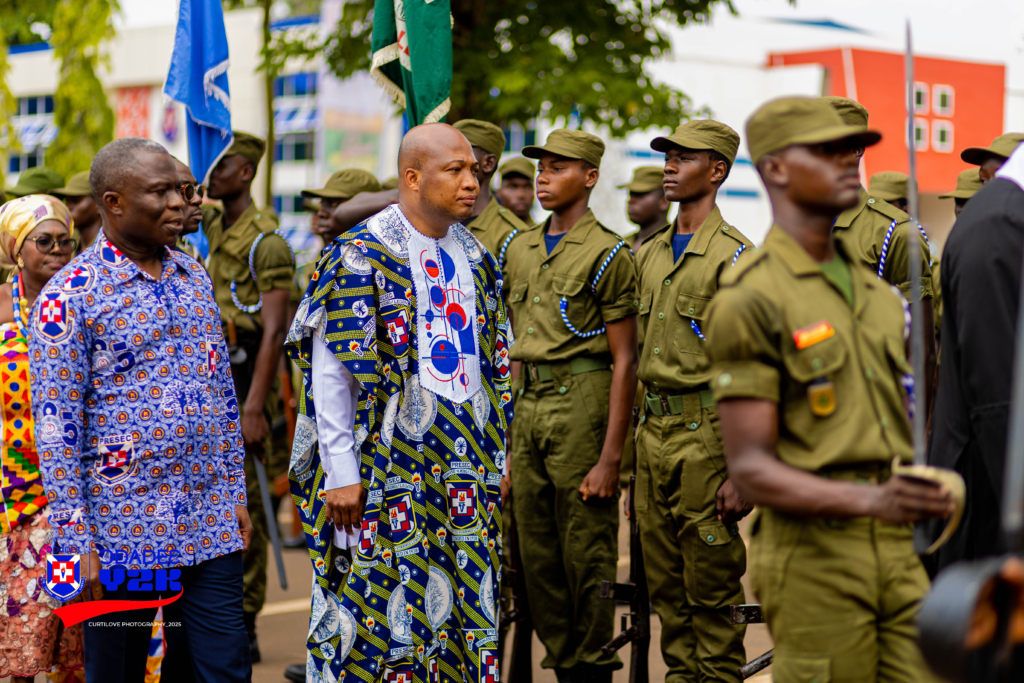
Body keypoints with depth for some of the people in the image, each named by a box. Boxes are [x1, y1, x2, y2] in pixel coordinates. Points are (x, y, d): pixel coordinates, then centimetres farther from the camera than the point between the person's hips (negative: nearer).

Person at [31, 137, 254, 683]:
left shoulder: (195, 279, 10)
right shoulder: (69, 295, -9)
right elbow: (56, 427, -11)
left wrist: (236, 495, 13)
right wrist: (76, 541, -14)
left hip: (210, 527, 5)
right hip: (122, 534, -5)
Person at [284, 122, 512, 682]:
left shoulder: (476, 258, 12)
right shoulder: (361, 256, -9)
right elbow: (331, 373, -11)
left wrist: (496, 458, 13)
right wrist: (341, 473, -13)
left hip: (466, 463, 6)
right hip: (391, 464, -6)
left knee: (463, 603, 8)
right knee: (380, 601, -2)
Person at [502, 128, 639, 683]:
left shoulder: (608, 254, -6)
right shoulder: (520, 249, 15)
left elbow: (624, 360, -8)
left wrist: (611, 455, -13)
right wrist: (508, 440, 15)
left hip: (581, 402, -6)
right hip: (527, 407, 7)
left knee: (586, 556, -1)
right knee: (537, 556, 9)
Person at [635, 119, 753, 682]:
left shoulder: (733, 256, -10)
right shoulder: (648, 255, 13)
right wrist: (629, 446, 16)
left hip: (706, 432, -7)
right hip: (653, 431, 7)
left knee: (710, 579, 0)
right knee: (664, 580, 13)